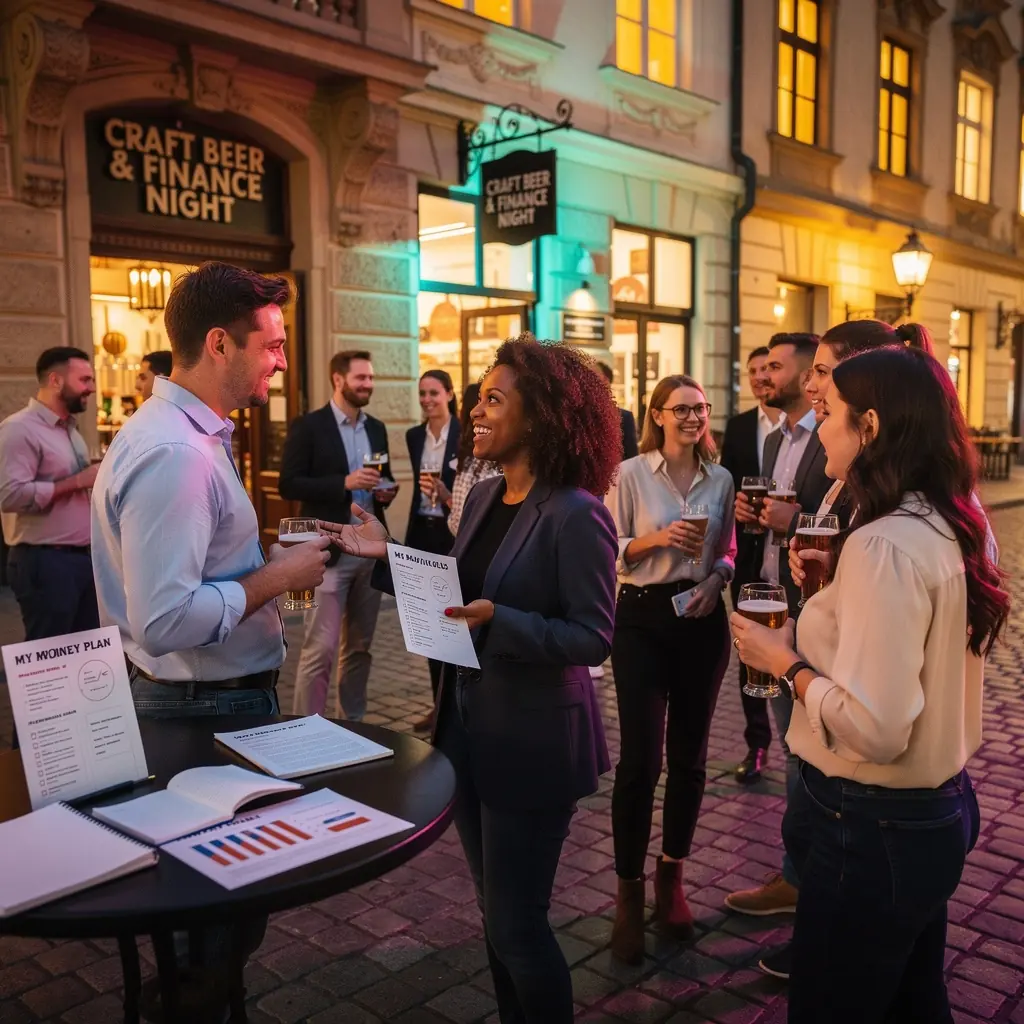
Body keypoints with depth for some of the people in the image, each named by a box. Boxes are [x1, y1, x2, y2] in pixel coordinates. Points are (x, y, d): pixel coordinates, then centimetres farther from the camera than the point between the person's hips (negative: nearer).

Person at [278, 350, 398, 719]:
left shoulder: (377, 428, 13)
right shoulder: (307, 426, -5)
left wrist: (388, 491, -1)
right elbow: (288, 485, -11)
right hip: (328, 552, -6)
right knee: (320, 649, -5)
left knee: (360, 646, 13)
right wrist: (344, 483, -20)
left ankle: (353, 722, 25)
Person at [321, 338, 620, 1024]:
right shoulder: (483, 497, 6)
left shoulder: (576, 514, -19)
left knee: (517, 921, 6)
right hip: (471, 728, 8)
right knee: (496, 909, 22)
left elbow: (592, 638, -20)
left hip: (533, 741, -8)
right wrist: (384, 556, 1)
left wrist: (498, 622, -30)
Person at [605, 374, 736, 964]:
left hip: (702, 619, 4)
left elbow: (729, 550, 12)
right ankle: (630, 892, 10)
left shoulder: (721, 479, 6)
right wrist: (658, 540, -18)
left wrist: (716, 579, -7)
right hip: (643, 617, -3)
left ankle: (672, 877, 27)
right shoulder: (631, 474, -4)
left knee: (689, 755, 10)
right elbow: (612, 550, -3)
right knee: (640, 757, -5)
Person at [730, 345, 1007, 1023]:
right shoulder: (951, 526, 2)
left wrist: (787, 663, -15)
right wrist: (834, 590, 6)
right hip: (940, 811, 9)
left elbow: (875, 727, -30)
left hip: (874, 831, -9)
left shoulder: (884, 546, -26)